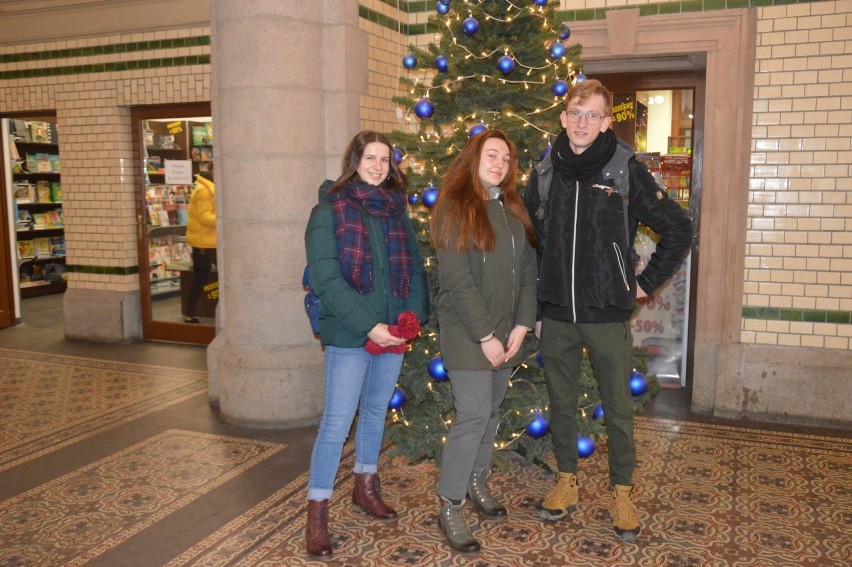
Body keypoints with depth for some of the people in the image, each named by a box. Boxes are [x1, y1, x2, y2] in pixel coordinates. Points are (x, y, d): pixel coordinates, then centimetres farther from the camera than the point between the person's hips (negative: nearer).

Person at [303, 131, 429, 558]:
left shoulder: (397, 210, 9)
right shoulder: (329, 210, -7)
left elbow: (415, 266, 9)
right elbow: (326, 280, -15)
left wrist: (413, 314, -7)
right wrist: (369, 325, -20)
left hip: (393, 331, 6)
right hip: (349, 334, -5)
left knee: (376, 411, 18)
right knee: (337, 423, -2)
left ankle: (366, 487, 37)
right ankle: (317, 512, 11)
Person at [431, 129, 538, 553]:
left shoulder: (514, 210, 11)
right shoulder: (455, 206, -9)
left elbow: (528, 272, 8)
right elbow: (456, 280, -15)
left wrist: (521, 326, -3)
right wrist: (485, 335, -16)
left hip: (506, 328, 6)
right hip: (466, 330, -6)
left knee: (492, 410, 14)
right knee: (473, 415, -8)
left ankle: (476, 480, 34)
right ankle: (450, 509, 4)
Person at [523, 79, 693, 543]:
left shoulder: (626, 170, -5)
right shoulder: (544, 174, 4)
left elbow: (678, 229, -1)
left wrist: (646, 283, -2)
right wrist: (532, 308, 6)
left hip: (608, 315, -3)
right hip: (555, 314, 3)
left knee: (617, 408, 8)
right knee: (561, 403, 14)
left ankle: (621, 492, 26)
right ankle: (567, 481, 33)